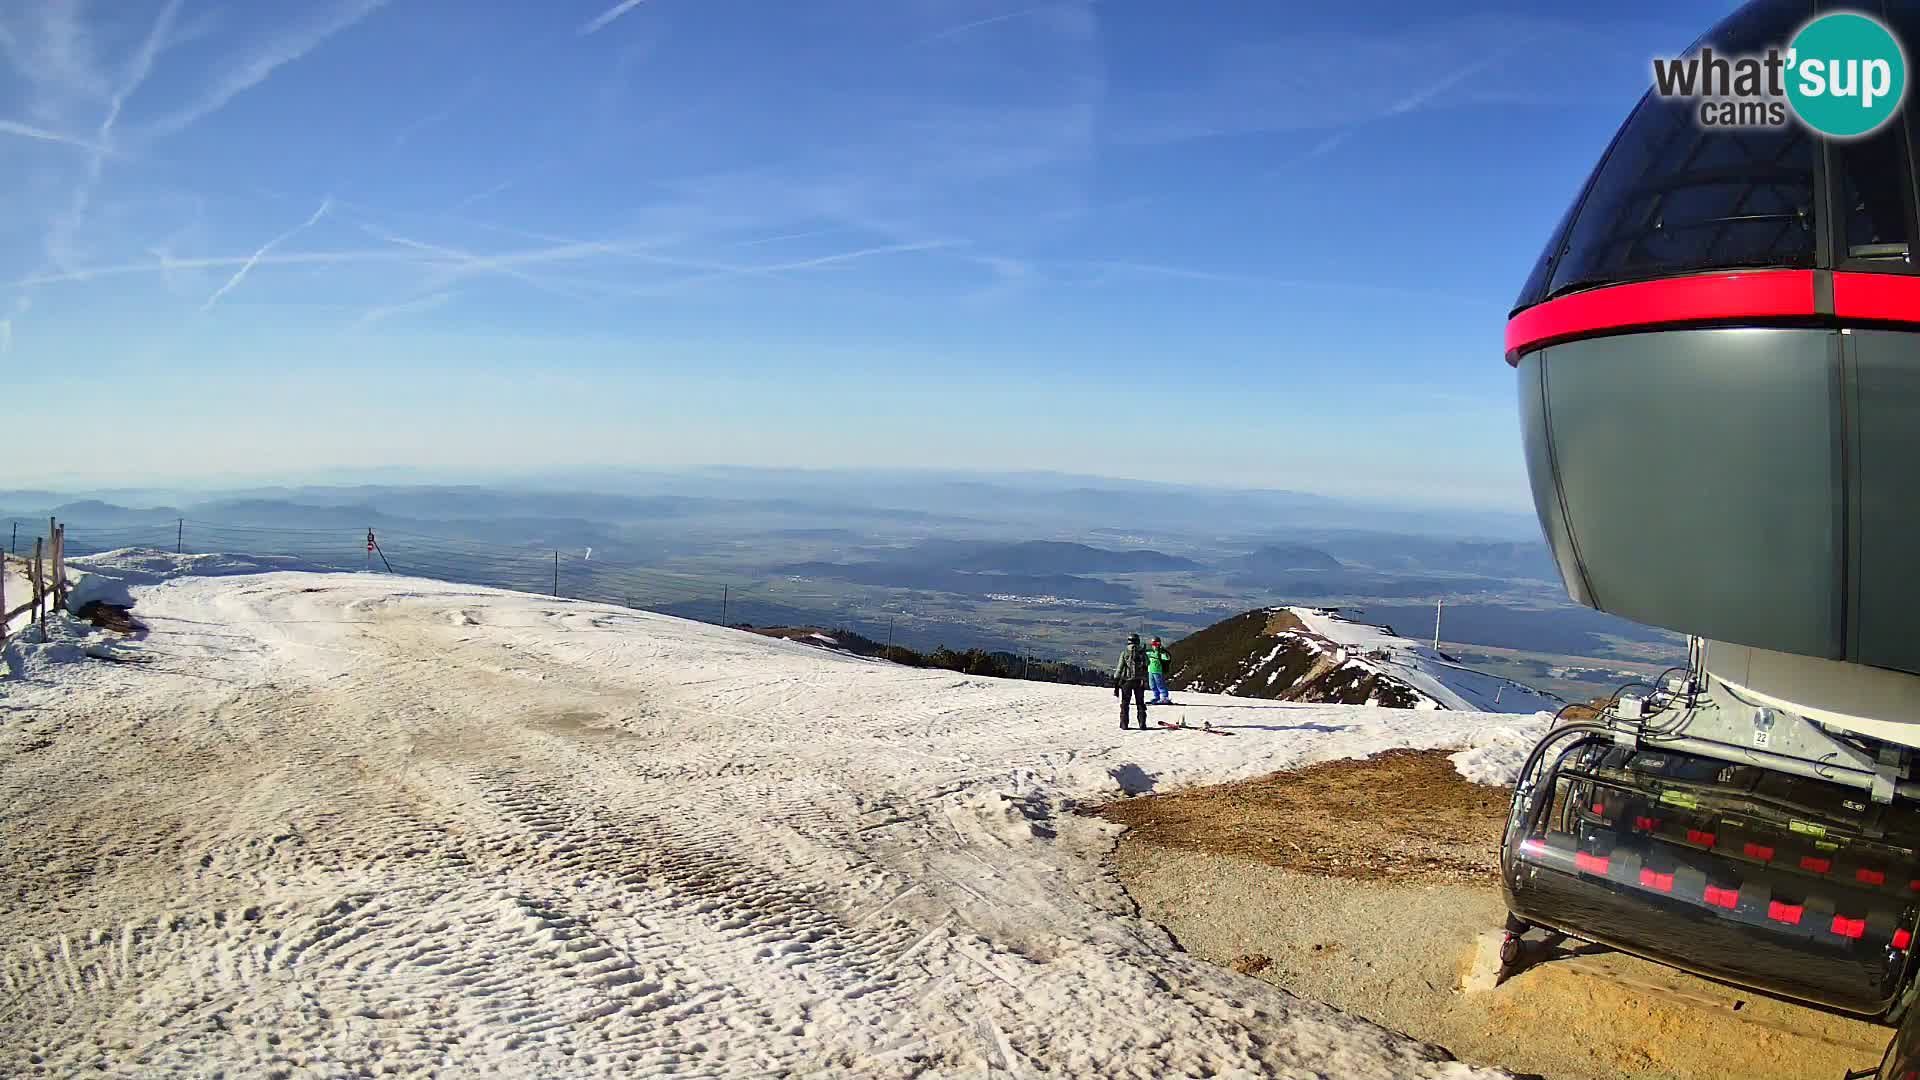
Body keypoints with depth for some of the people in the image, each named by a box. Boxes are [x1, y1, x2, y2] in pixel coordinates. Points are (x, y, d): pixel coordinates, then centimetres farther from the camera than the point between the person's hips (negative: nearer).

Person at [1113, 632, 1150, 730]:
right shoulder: (1142, 653, -1)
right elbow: (1146, 669, 4)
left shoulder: (1124, 654, -5)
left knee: (1124, 704, 8)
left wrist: (1116, 682, -1)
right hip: (1139, 681, 1)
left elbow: (1119, 669, -5)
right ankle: (1142, 724, 7)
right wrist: (1145, 682, 16)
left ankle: (1124, 724, 6)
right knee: (1140, 704, 10)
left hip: (1126, 681, -1)